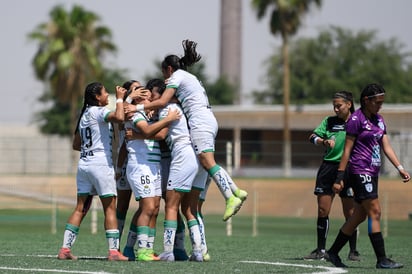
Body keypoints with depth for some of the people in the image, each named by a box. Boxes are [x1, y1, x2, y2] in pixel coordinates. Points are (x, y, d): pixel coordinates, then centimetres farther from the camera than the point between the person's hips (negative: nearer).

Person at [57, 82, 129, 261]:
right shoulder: (99, 111, -7)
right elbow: (119, 117, -27)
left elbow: (76, 144, 21)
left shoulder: (84, 114, 17)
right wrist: (119, 98, -14)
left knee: (80, 208, 7)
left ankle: (65, 248, 2)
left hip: (84, 164, 7)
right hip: (101, 164, -7)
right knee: (110, 208, -3)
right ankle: (113, 251, -6)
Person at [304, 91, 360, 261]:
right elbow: (313, 137, 2)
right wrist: (324, 141, -17)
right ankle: (320, 250, 10)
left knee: (350, 212, -2)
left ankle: (353, 251, 7)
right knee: (322, 211, 2)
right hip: (328, 167, 3)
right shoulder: (329, 121, 10)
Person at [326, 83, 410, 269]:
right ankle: (381, 259, -14)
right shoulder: (356, 119, -10)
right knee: (375, 212, -13)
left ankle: (333, 253, 21)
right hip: (359, 171, -9)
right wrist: (340, 177, -12)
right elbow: (347, 149, -11)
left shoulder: (378, 120, 14)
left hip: (372, 173, 9)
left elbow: (386, 147, 14)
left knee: (359, 216, 10)